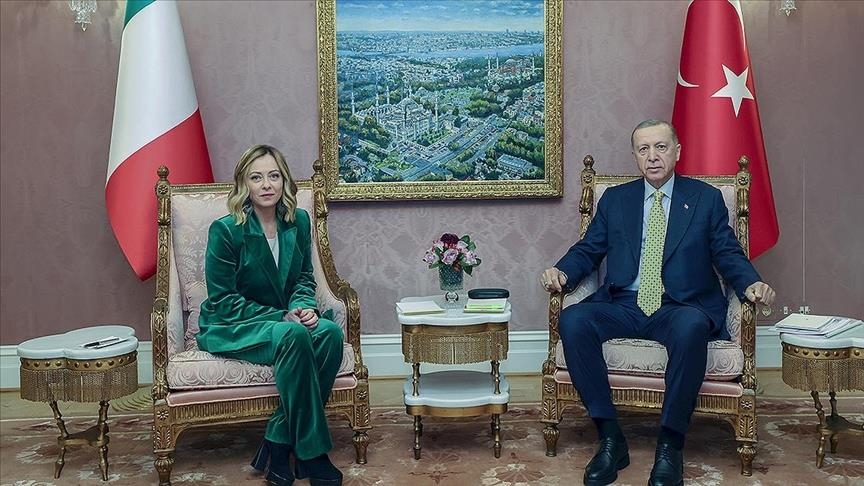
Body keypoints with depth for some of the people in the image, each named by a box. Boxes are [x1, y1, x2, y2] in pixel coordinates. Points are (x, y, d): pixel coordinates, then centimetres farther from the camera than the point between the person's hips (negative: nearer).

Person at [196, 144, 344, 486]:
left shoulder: (298, 221, 1)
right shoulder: (225, 230, -14)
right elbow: (223, 301, -13)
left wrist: (304, 307, -12)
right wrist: (282, 317, -20)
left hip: (282, 319, 5)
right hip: (229, 328, -5)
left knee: (330, 332, -27)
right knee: (294, 336, -35)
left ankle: (279, 442, -17)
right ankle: (311, 453, -23)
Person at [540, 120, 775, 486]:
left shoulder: (706, 199, 12)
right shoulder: (615, 199, 17)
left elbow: (728, 254, 7)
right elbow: (588, 249, 14)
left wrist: (751, 284, -14)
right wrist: (562, 272, -7)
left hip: (681, 309, -2)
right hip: (622, 307, 2)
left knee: (690, 328, -38)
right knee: (573, 320, -28)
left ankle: (670, 447, -23)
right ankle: (610, 439, -20)